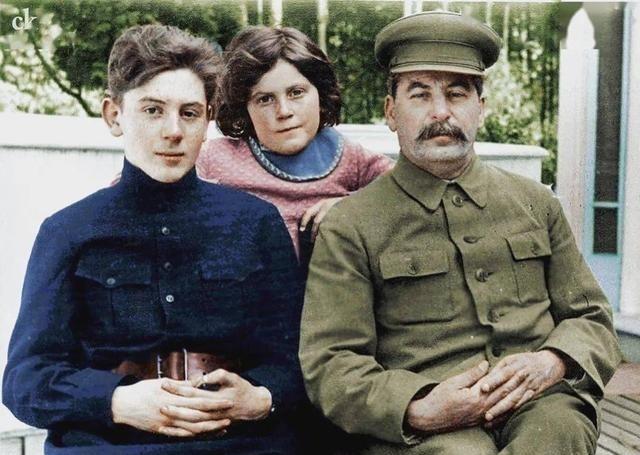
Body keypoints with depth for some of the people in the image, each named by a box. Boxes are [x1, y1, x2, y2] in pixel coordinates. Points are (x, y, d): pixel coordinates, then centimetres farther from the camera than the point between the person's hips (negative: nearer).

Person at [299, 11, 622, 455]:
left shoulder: (537, 203, 15)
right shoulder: (349, 228, 2)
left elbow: (592, 318, 18)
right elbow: (329, 364, -3)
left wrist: (551, 363, -6)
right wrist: (419, 409, -20)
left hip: (540, 402, 3)